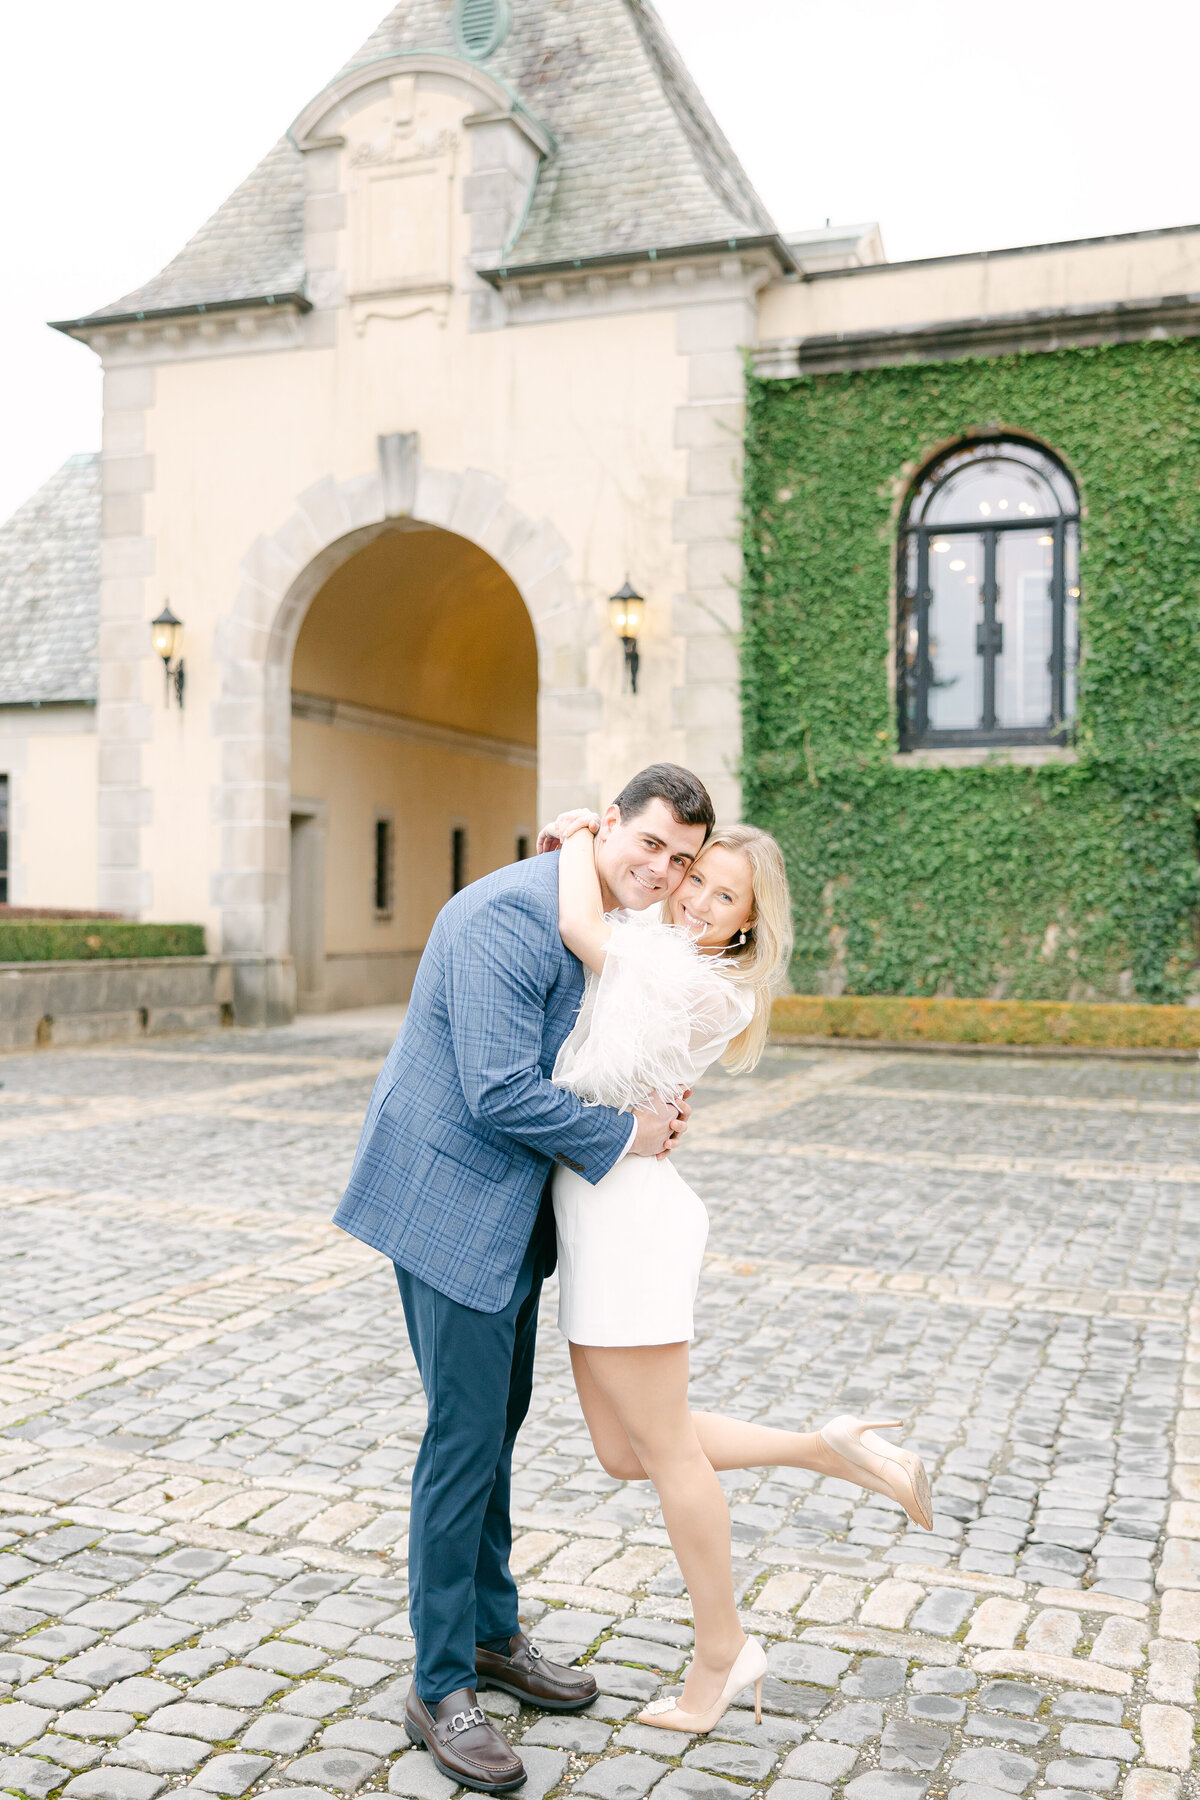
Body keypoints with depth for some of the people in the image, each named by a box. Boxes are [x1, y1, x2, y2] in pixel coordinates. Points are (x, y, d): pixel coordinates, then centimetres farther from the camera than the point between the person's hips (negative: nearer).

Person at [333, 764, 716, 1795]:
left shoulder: (611, 926, 6)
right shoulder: (506, 915, -24)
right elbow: (501, 1093, -28)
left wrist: (653, 1101, 1)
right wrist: (620, 1137, -15)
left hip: (517, 1207, 9)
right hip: (453, 1199, -9)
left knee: (498, 1426, 19)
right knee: (466, 1437, -1)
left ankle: (492, 1634, 37)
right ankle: (440, 1690, 15)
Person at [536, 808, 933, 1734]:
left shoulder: (707, 986, -15)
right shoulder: (649, 950, 11)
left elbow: (581, 925, -21)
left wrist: (580, 838, -4)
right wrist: (573, 851, 11)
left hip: (628, 1213, -9)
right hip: (594, 1213, 9)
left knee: (663, 1444, 5)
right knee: (625, 1450, 13)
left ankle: (722, 1653, 24)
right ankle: (831, 1448, 20)